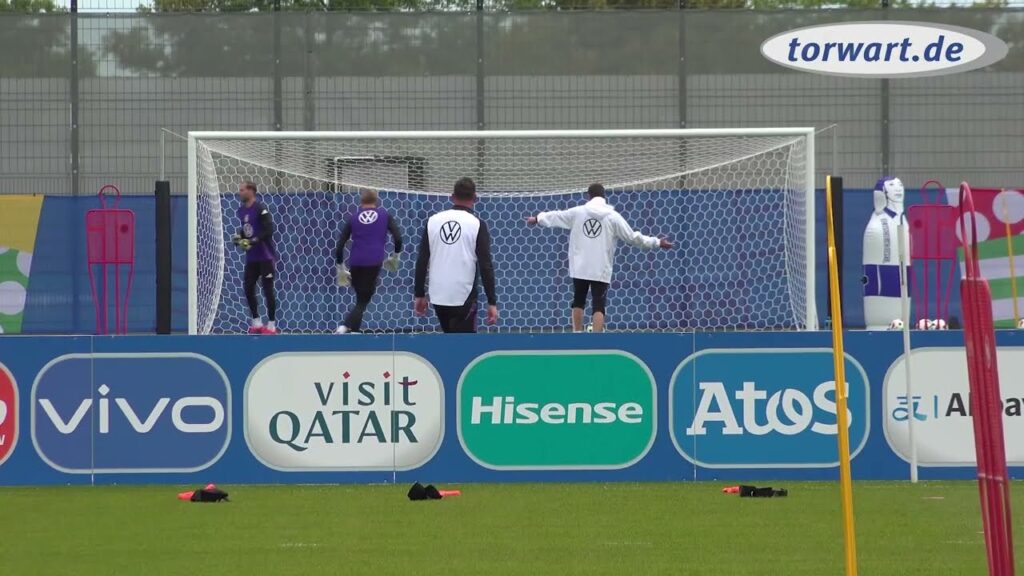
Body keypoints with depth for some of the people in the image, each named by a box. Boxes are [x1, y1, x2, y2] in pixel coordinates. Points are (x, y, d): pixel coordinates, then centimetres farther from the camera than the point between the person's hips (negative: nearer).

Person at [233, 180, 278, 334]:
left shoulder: (260, 209, -15)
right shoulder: (242, 210, 9)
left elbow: (269, 230, -20)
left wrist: (253, 241, -25)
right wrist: (239, 237, 1)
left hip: (265, 256, -8)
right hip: (251, 257, 8)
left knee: (267, 290, -3)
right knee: (248, 288, 7)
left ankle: (271, 325, 4)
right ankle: (256, 322, 19)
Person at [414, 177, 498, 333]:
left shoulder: (433, 221, 4)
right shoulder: (477, 224, -7)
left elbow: (422, 261, 6)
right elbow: (485, 266, -10)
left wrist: (419, 295, 14)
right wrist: (492, 302, -7)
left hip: (438, 297, 5)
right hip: (464, 298, -5)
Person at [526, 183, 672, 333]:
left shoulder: (578, 212, 2)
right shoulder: (613, 216, -3)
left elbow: (555, 217, 17)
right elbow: (632, 237, -2)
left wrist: (537, 218, 36)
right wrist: (657, 243, 7)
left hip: (580, 268, 2)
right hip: (601, 270, -2)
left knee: (578, 301, 18)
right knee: (598, 306, -2)